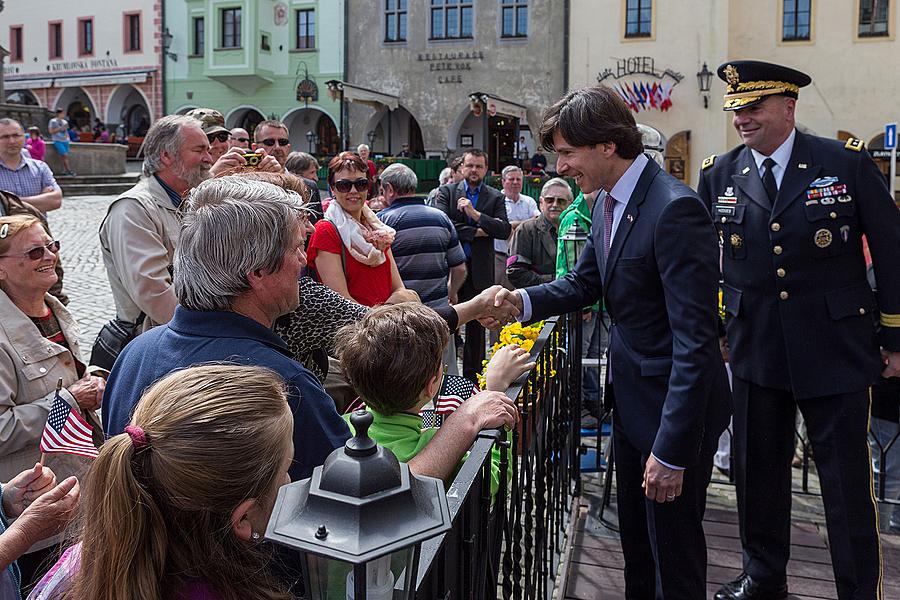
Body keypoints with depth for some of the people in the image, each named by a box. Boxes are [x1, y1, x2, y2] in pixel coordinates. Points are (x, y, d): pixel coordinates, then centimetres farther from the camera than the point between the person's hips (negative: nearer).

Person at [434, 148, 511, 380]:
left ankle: (472, 376, 16)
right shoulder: (446, 192, 4)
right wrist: (475, 232, -10)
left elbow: (505, 230, -6)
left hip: (480, 270, 1)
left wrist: (476, 214, -16)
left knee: (476, 326, 6)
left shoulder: (495, 197, 7)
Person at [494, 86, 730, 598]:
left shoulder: (676, 209, -26)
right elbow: (587, 282, 13)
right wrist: (524, 300, -8)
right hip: (630, 398, 9)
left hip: (676, 406, -9)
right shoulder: (610, 200, 3)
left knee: (675, 556, 8)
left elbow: (696, 341, -29)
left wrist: (671, 450, -29)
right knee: (636, 542, 25)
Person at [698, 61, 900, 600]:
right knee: (758, 472, 15)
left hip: (837, 350, -3)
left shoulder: (848, 162, -6)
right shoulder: (719, 175, 2)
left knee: (847, 480, 5)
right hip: (755, 349, 3)